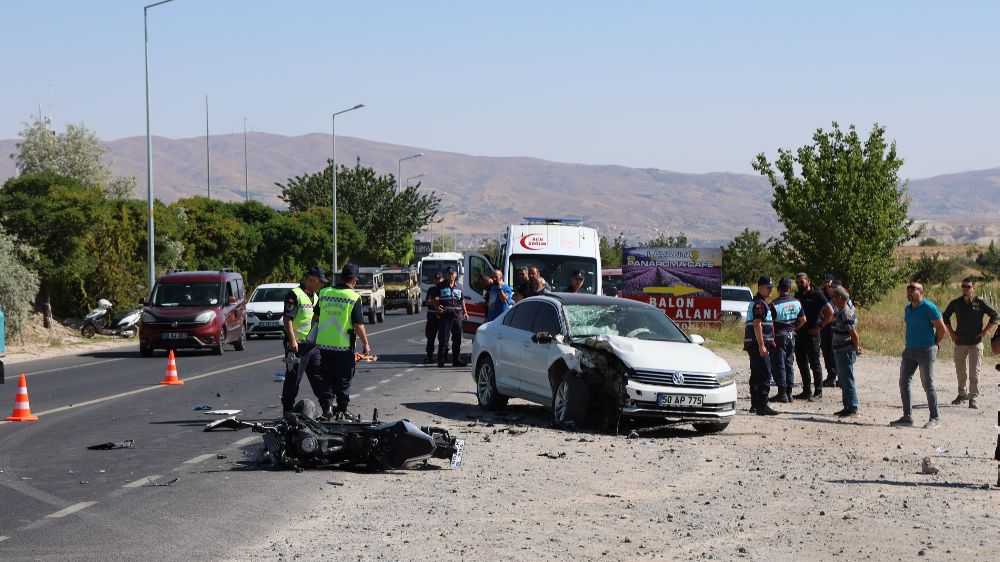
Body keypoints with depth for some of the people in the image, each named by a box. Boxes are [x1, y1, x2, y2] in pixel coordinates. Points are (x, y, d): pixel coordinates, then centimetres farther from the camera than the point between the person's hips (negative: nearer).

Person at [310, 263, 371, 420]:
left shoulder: (324, 293, 4)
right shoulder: (354, 298, -10)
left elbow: (315, 318, 12)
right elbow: (358, 325, -11)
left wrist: (313, 336, 26)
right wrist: (365, 343, 0)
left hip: (324, 343, 4)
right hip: (344, 346, -4)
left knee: (326, 377, 14)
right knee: (343, 379, 7)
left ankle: (326, 405, 6)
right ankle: (341, 410, 10)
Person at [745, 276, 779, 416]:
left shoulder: (757, 303, 20)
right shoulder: (759, 303, -13)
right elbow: (757, 325, -21)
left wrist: (769, 340, 30)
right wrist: (761, 345, -24)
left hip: (754, 345, 11)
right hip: (757, 344, -11)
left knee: (756, 375, 14)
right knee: (765, 374, -13)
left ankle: (755, 404, 20)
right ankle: (762, 406, -17)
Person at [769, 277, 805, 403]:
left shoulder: (774, 304, -15)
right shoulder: (797, 303, 4)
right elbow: (803, 320, 9)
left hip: (779, 336, -6)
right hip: (791, 336, 6)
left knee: (778, 366, -1)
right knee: (789, 365, 14)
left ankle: (782, 393, -3)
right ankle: (789, 392, 16)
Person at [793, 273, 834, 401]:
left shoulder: (816, 295, -8)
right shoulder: (797, 296, 12)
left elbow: (830, 312, -10)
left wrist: (819, 326, -13)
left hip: (811, 334, -7)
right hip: (798, 334, 7)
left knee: (814, 364, -3)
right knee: (802, 363, 11)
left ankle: (818, 392, 1)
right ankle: (806, 391, 19)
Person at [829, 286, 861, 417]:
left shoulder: (846, 314, -19)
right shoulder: (839, 311, 10)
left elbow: (854, 334, -21)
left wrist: (857, 349, -12)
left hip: (846, 352, -10)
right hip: (840, 352, 10)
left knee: (847, 381, -6)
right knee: (843, 381, 15)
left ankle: (852, 409, -2)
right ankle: (847, 407, 22)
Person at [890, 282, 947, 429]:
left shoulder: (929, 308, -11)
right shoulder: (907, 309, 13)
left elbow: (941, 329, -9)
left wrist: (934, 344, 0)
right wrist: (911, 343, 17)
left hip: (926, 351, -8)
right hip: (909, 350, 8)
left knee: (928, 384, -4)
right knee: (903, 382, 4)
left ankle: (935, 418, 5)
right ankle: (907, 417, 11)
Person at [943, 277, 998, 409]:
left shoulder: (980, 303, -6)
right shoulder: (956, 303, 2)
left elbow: (994, 315, 0)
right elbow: (945, 316, 18)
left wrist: (986, 331, -5)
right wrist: (951, 332, 9)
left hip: (976, 343, -3)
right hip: (960, 342, 3)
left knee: (974, 372, -7)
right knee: (960, 370, 12)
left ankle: (973, 398, -3)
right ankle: (962, 394, 28)